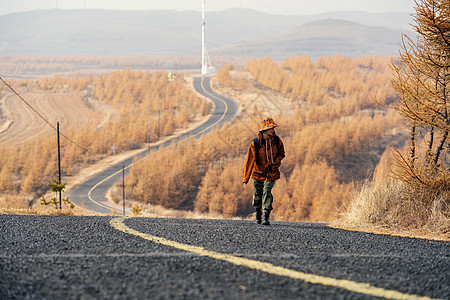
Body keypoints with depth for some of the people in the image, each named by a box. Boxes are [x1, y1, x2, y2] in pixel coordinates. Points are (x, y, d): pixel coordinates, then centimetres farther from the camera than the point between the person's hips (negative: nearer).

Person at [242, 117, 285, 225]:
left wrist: (275, 163, -10)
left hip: (271, 173, 0)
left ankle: (266, 216, -15)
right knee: (257, 195, 8)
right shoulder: (255, 143, -14)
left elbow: (281, 154, 10)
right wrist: (246, 177, -10)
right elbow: (249, 160, -11)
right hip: (258, 172, 0)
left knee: (267, 192, -15)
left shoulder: (276, 140, -7)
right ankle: (258, 212, 36)